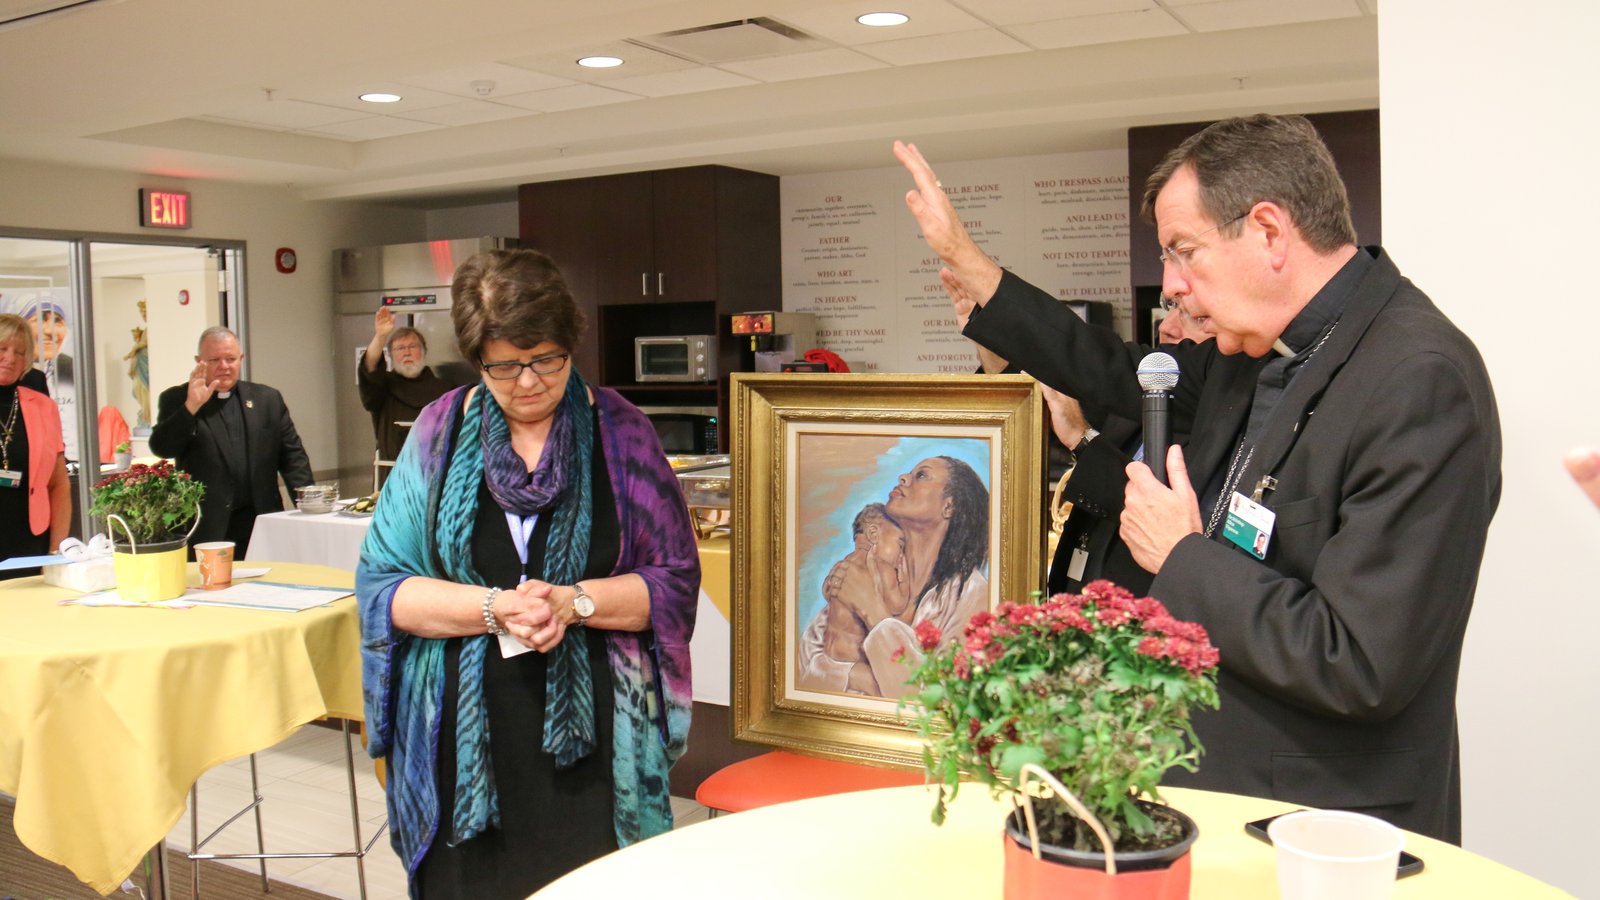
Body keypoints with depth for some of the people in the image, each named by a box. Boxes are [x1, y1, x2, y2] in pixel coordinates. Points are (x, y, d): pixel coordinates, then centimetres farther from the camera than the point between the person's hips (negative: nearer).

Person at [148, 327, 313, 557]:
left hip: (260, 522, 2)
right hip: (205, 528, -2)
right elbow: (160, 448, -6)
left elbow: (292, 454, 11)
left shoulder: (268, 399, 13)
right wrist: (191, 406, -18)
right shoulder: (176, 399, 7)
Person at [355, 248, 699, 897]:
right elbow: (380, 584, 0)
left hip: (591, 736, -1)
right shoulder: (440, 431, 3)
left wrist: (574, 602, -16)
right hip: (461, 736, 1)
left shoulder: (620, 433, 1)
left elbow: (677, 581, 0)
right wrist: (493, 608, -15)